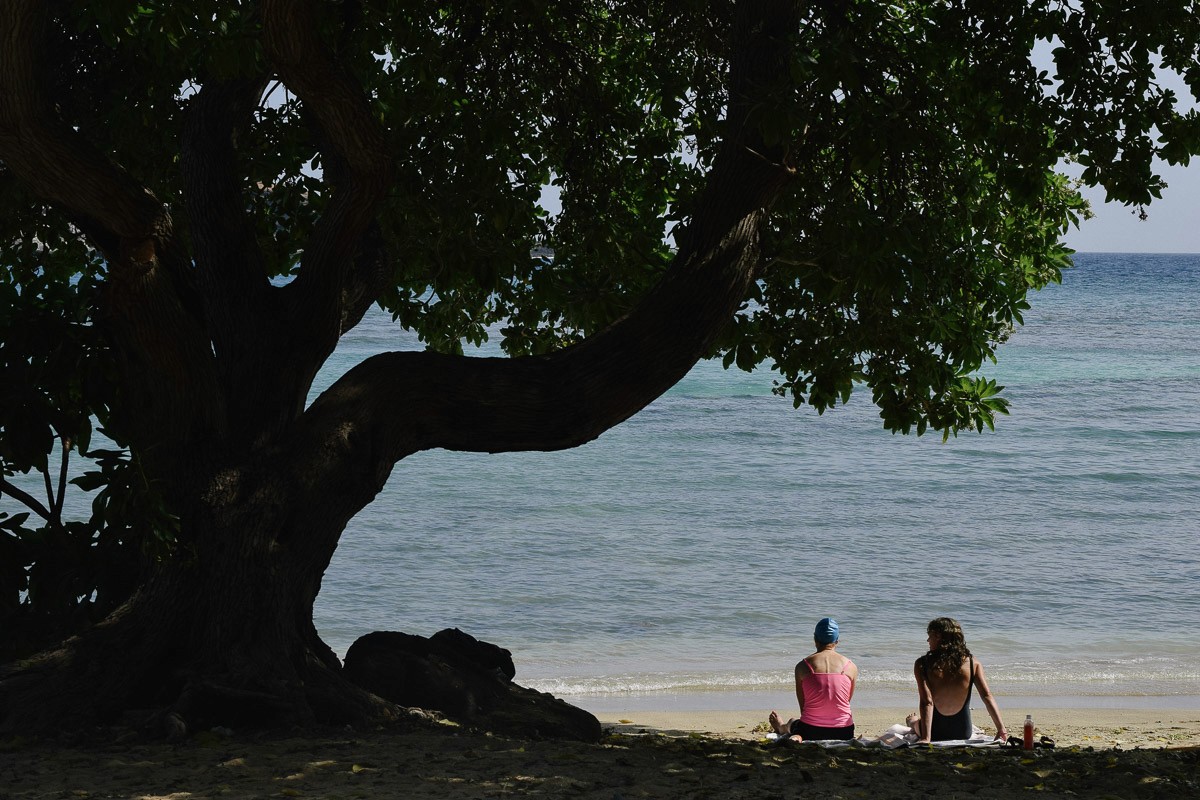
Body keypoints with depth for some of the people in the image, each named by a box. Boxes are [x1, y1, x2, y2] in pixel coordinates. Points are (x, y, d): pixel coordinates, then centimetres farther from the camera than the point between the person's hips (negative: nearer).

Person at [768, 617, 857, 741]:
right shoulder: (851, 667, 1)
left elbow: (803, 706, 4)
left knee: (792, 723, 36)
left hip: (811, 732, 1)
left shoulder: (802, 666, -2)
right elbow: (847, 702, 11)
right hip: (842, 733, -1)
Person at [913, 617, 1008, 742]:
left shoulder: (922, 665, -17)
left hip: (935, 733, -1)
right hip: (963, 733, 1)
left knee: (916, 724, 36)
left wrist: (926, 738, -30)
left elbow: (926, 702, -25)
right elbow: (987, 696, -18)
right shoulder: (973, 664, -11)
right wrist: (1001, 729, -19)